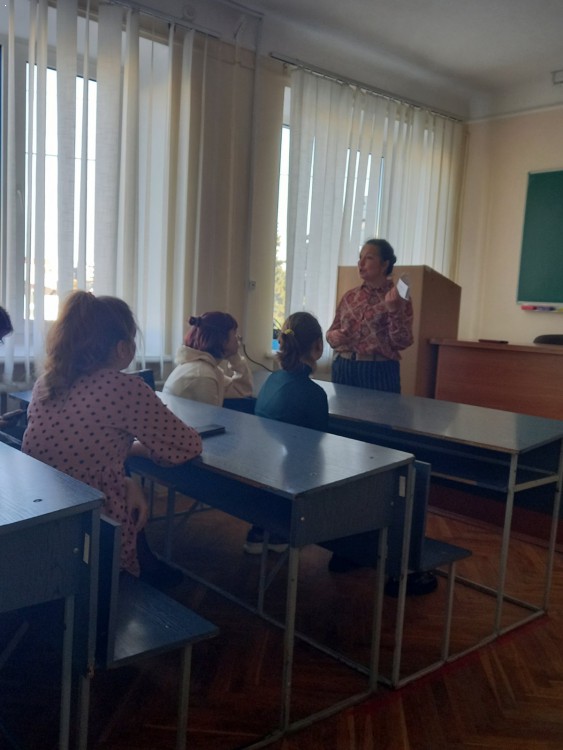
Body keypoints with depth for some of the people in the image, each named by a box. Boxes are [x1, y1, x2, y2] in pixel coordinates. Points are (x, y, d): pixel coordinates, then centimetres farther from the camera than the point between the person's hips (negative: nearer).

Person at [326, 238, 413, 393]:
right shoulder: (350, 296, 9)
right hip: (344, 369, 4)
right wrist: (335, 336, -7)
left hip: (378, 372, -4)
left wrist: (393, 310, -22)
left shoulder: (399, 297, -3)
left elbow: (402, 343, -10)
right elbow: (332, 332, 15)